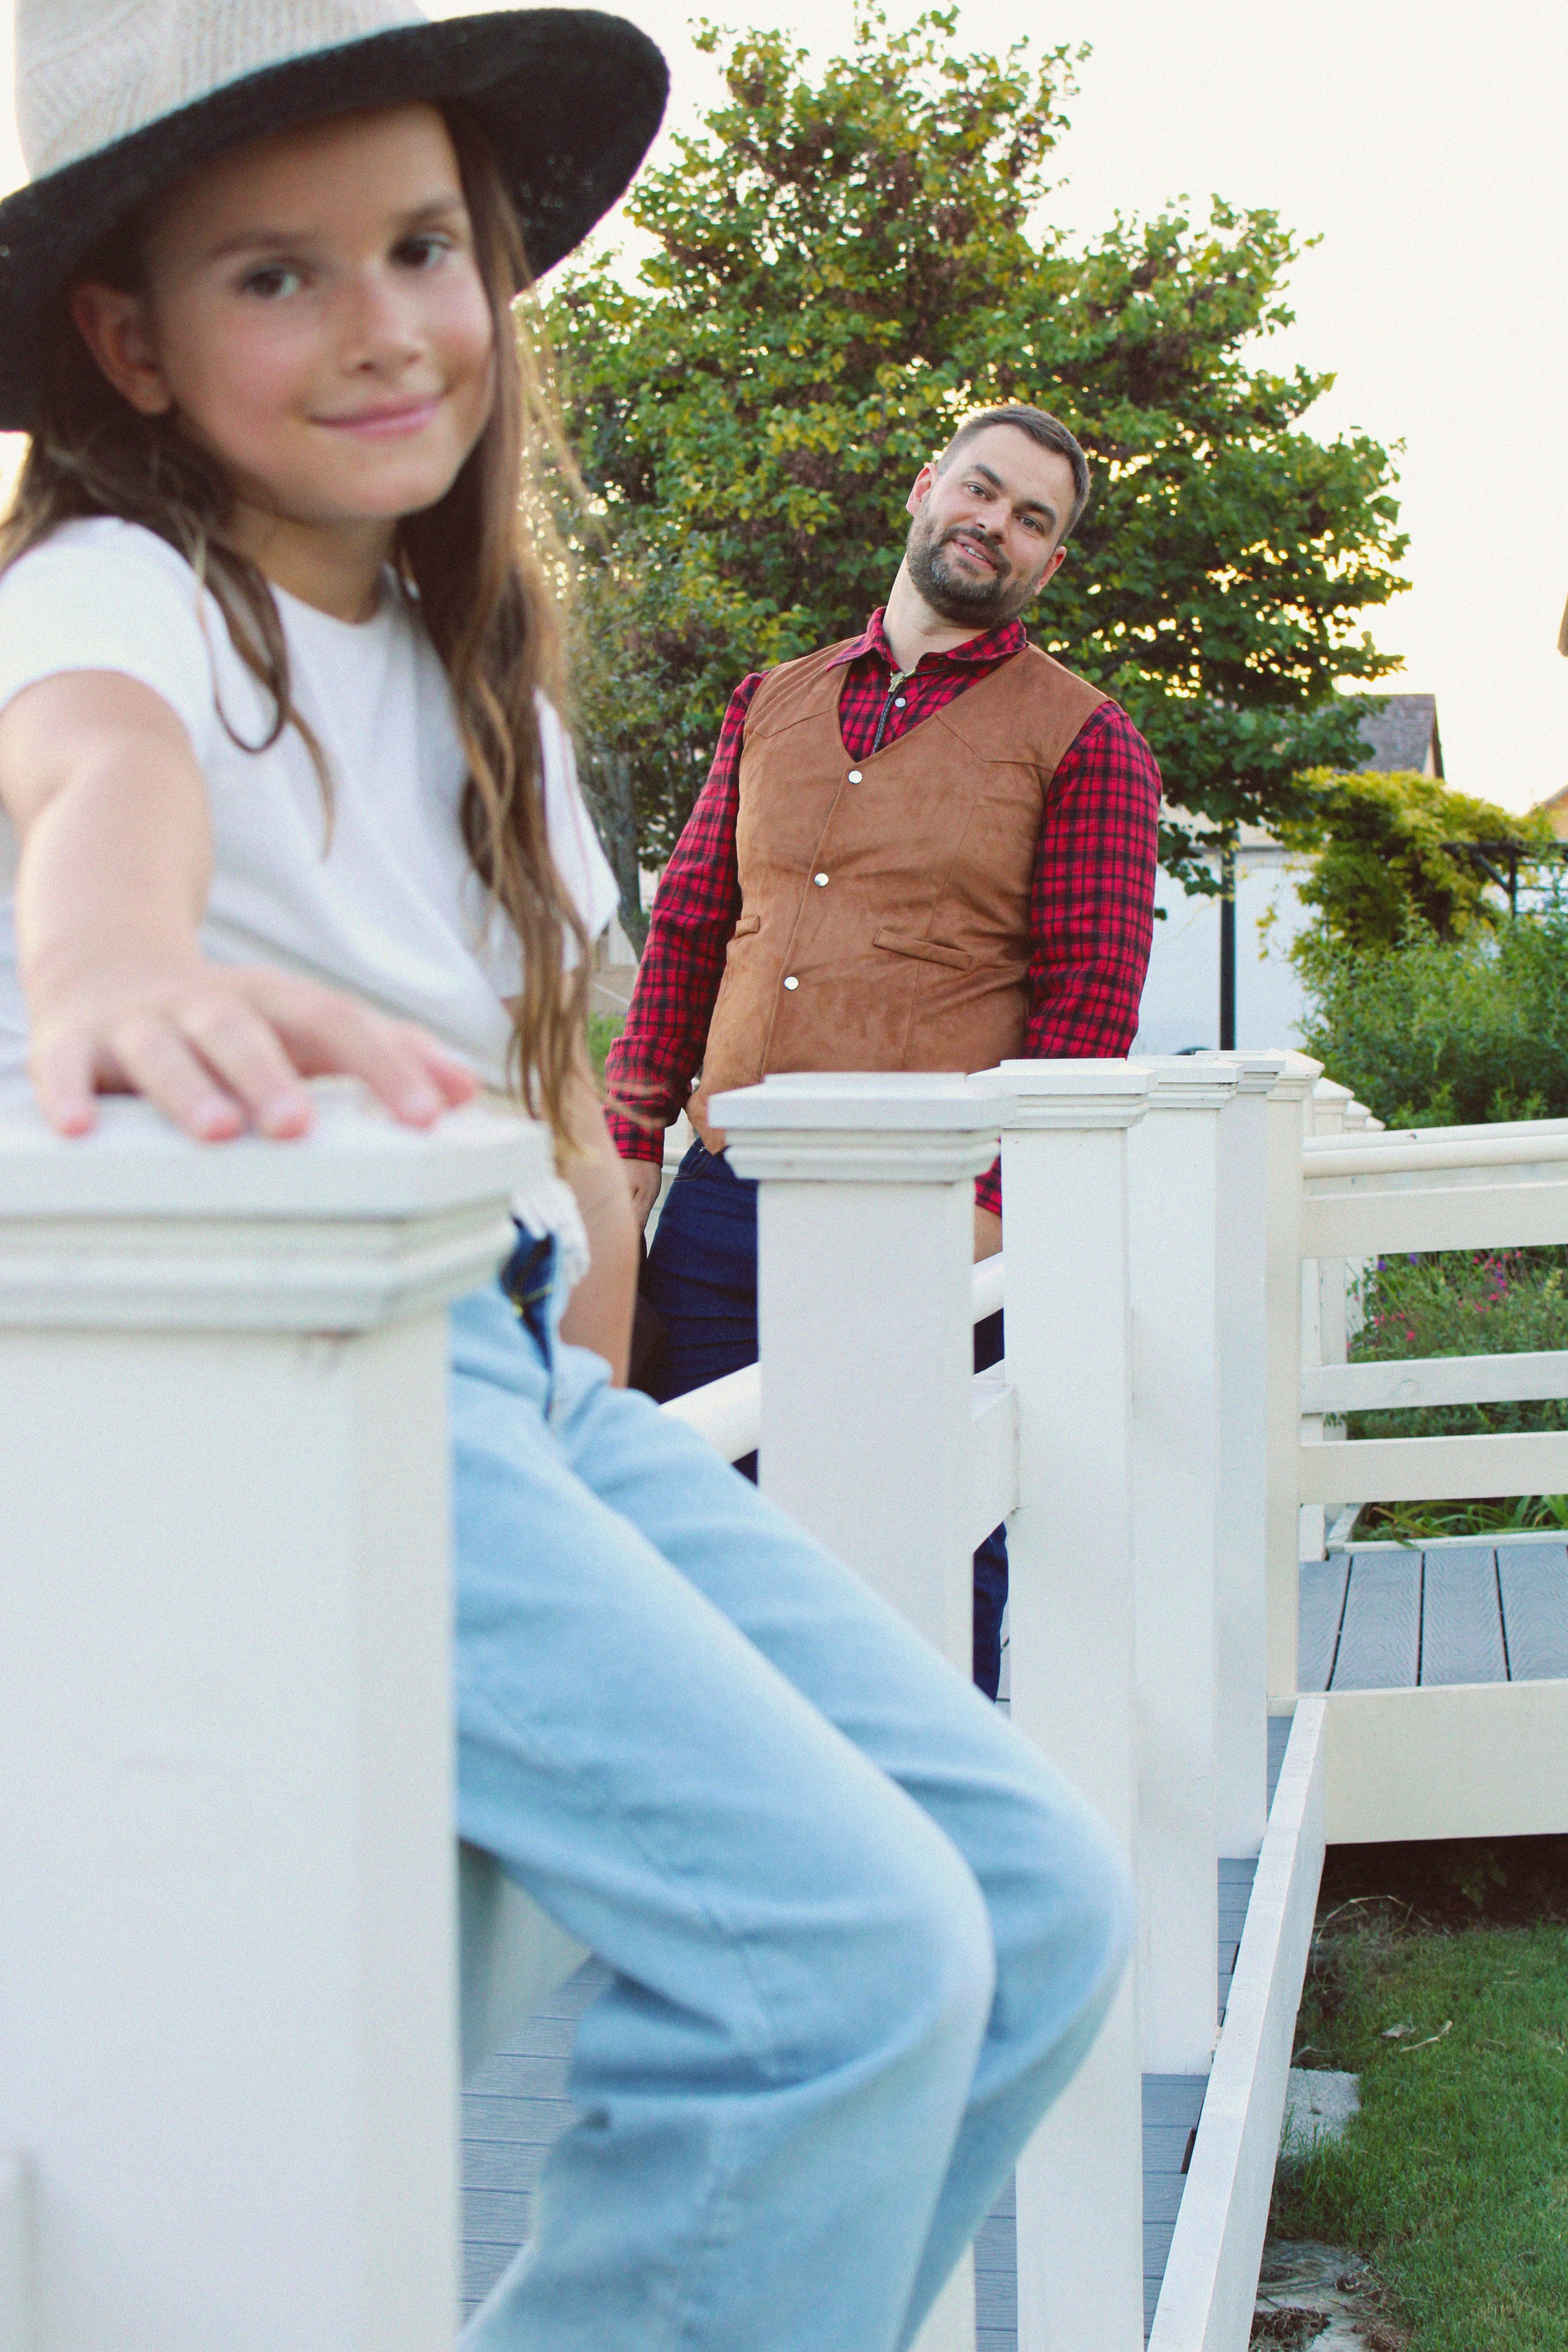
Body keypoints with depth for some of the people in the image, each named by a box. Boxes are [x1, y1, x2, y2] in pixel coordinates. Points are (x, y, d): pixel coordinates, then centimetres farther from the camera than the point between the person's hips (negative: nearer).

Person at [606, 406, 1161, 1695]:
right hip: (724, 1200, 4)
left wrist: (992, 1198, -13)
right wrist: (633, 1140, 7)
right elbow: (687, 927, 17)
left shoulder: (1083, 740, 4)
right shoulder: (771, 705, 17)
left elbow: (1093, 993, -4)